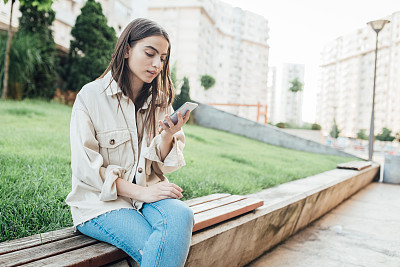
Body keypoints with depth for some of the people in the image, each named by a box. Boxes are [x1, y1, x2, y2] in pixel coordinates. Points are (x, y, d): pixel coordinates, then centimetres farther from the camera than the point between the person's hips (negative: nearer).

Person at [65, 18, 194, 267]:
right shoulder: (91, 96, -6)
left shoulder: (159, 100, 7)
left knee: (181, 215, -29)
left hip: (149, 191, 4)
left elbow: (163, 165, 7)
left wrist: (167, 136, -16)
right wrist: (140, 192, -17)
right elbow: (85, 168, -9)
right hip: (101, 200, -4)